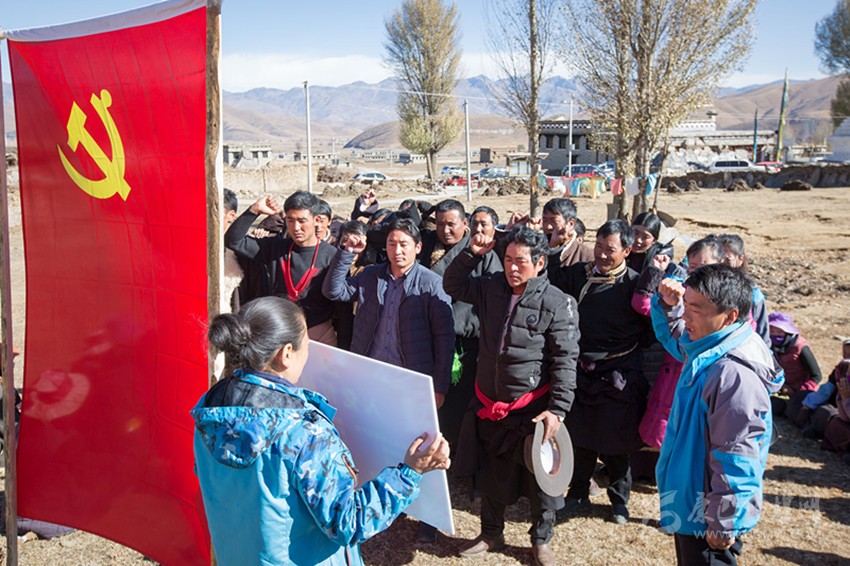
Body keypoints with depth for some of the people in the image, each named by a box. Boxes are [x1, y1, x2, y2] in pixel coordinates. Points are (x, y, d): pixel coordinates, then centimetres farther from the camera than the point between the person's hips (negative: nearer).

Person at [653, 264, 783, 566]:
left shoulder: (735, 374, -30)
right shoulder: (706, 344, -2)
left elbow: (735, 459, -28)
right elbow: (673, 331, 21)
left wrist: (723, 525, -21)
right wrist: (668, 302, -1)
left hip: (708, 518, -9)